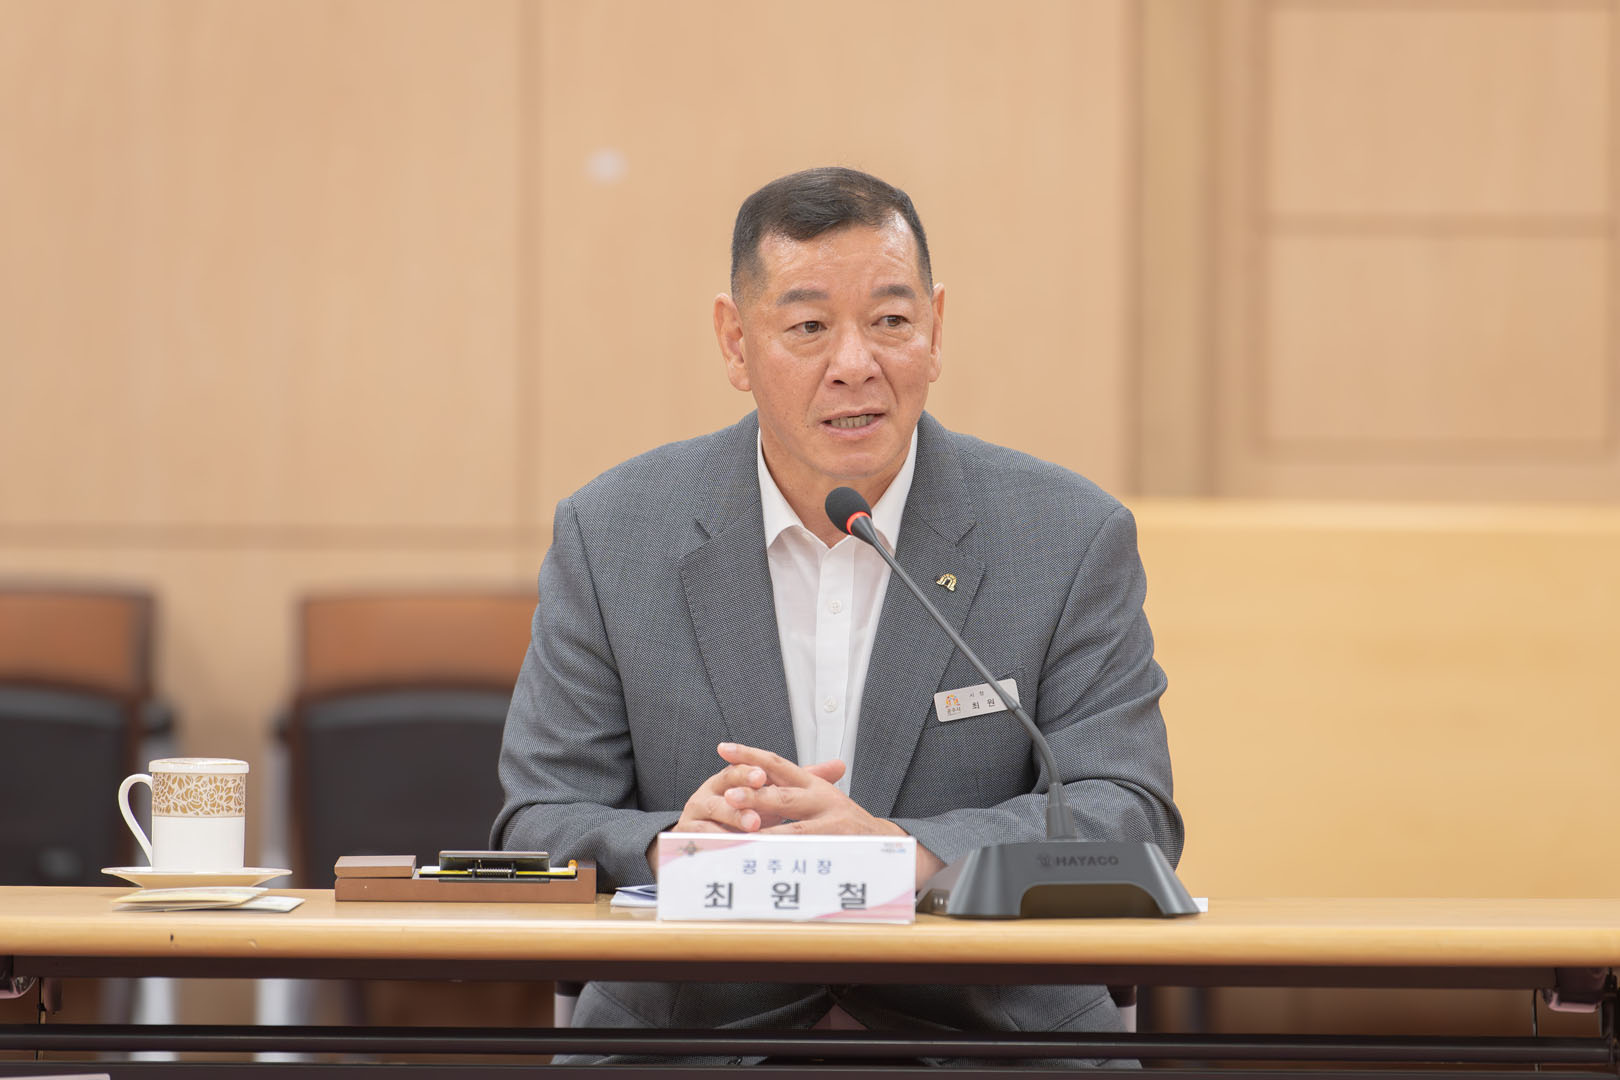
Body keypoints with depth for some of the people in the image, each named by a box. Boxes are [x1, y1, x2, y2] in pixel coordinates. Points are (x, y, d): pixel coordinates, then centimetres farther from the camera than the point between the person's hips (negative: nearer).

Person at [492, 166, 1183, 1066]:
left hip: (988, 1030, 1)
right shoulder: (609, 535, 5)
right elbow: (540, 829, 2)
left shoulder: (1075, 539, 2)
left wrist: (900, 851, -24)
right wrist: (671, 845, -22)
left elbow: (1131, 819, -6)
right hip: (693, 1026, 0)